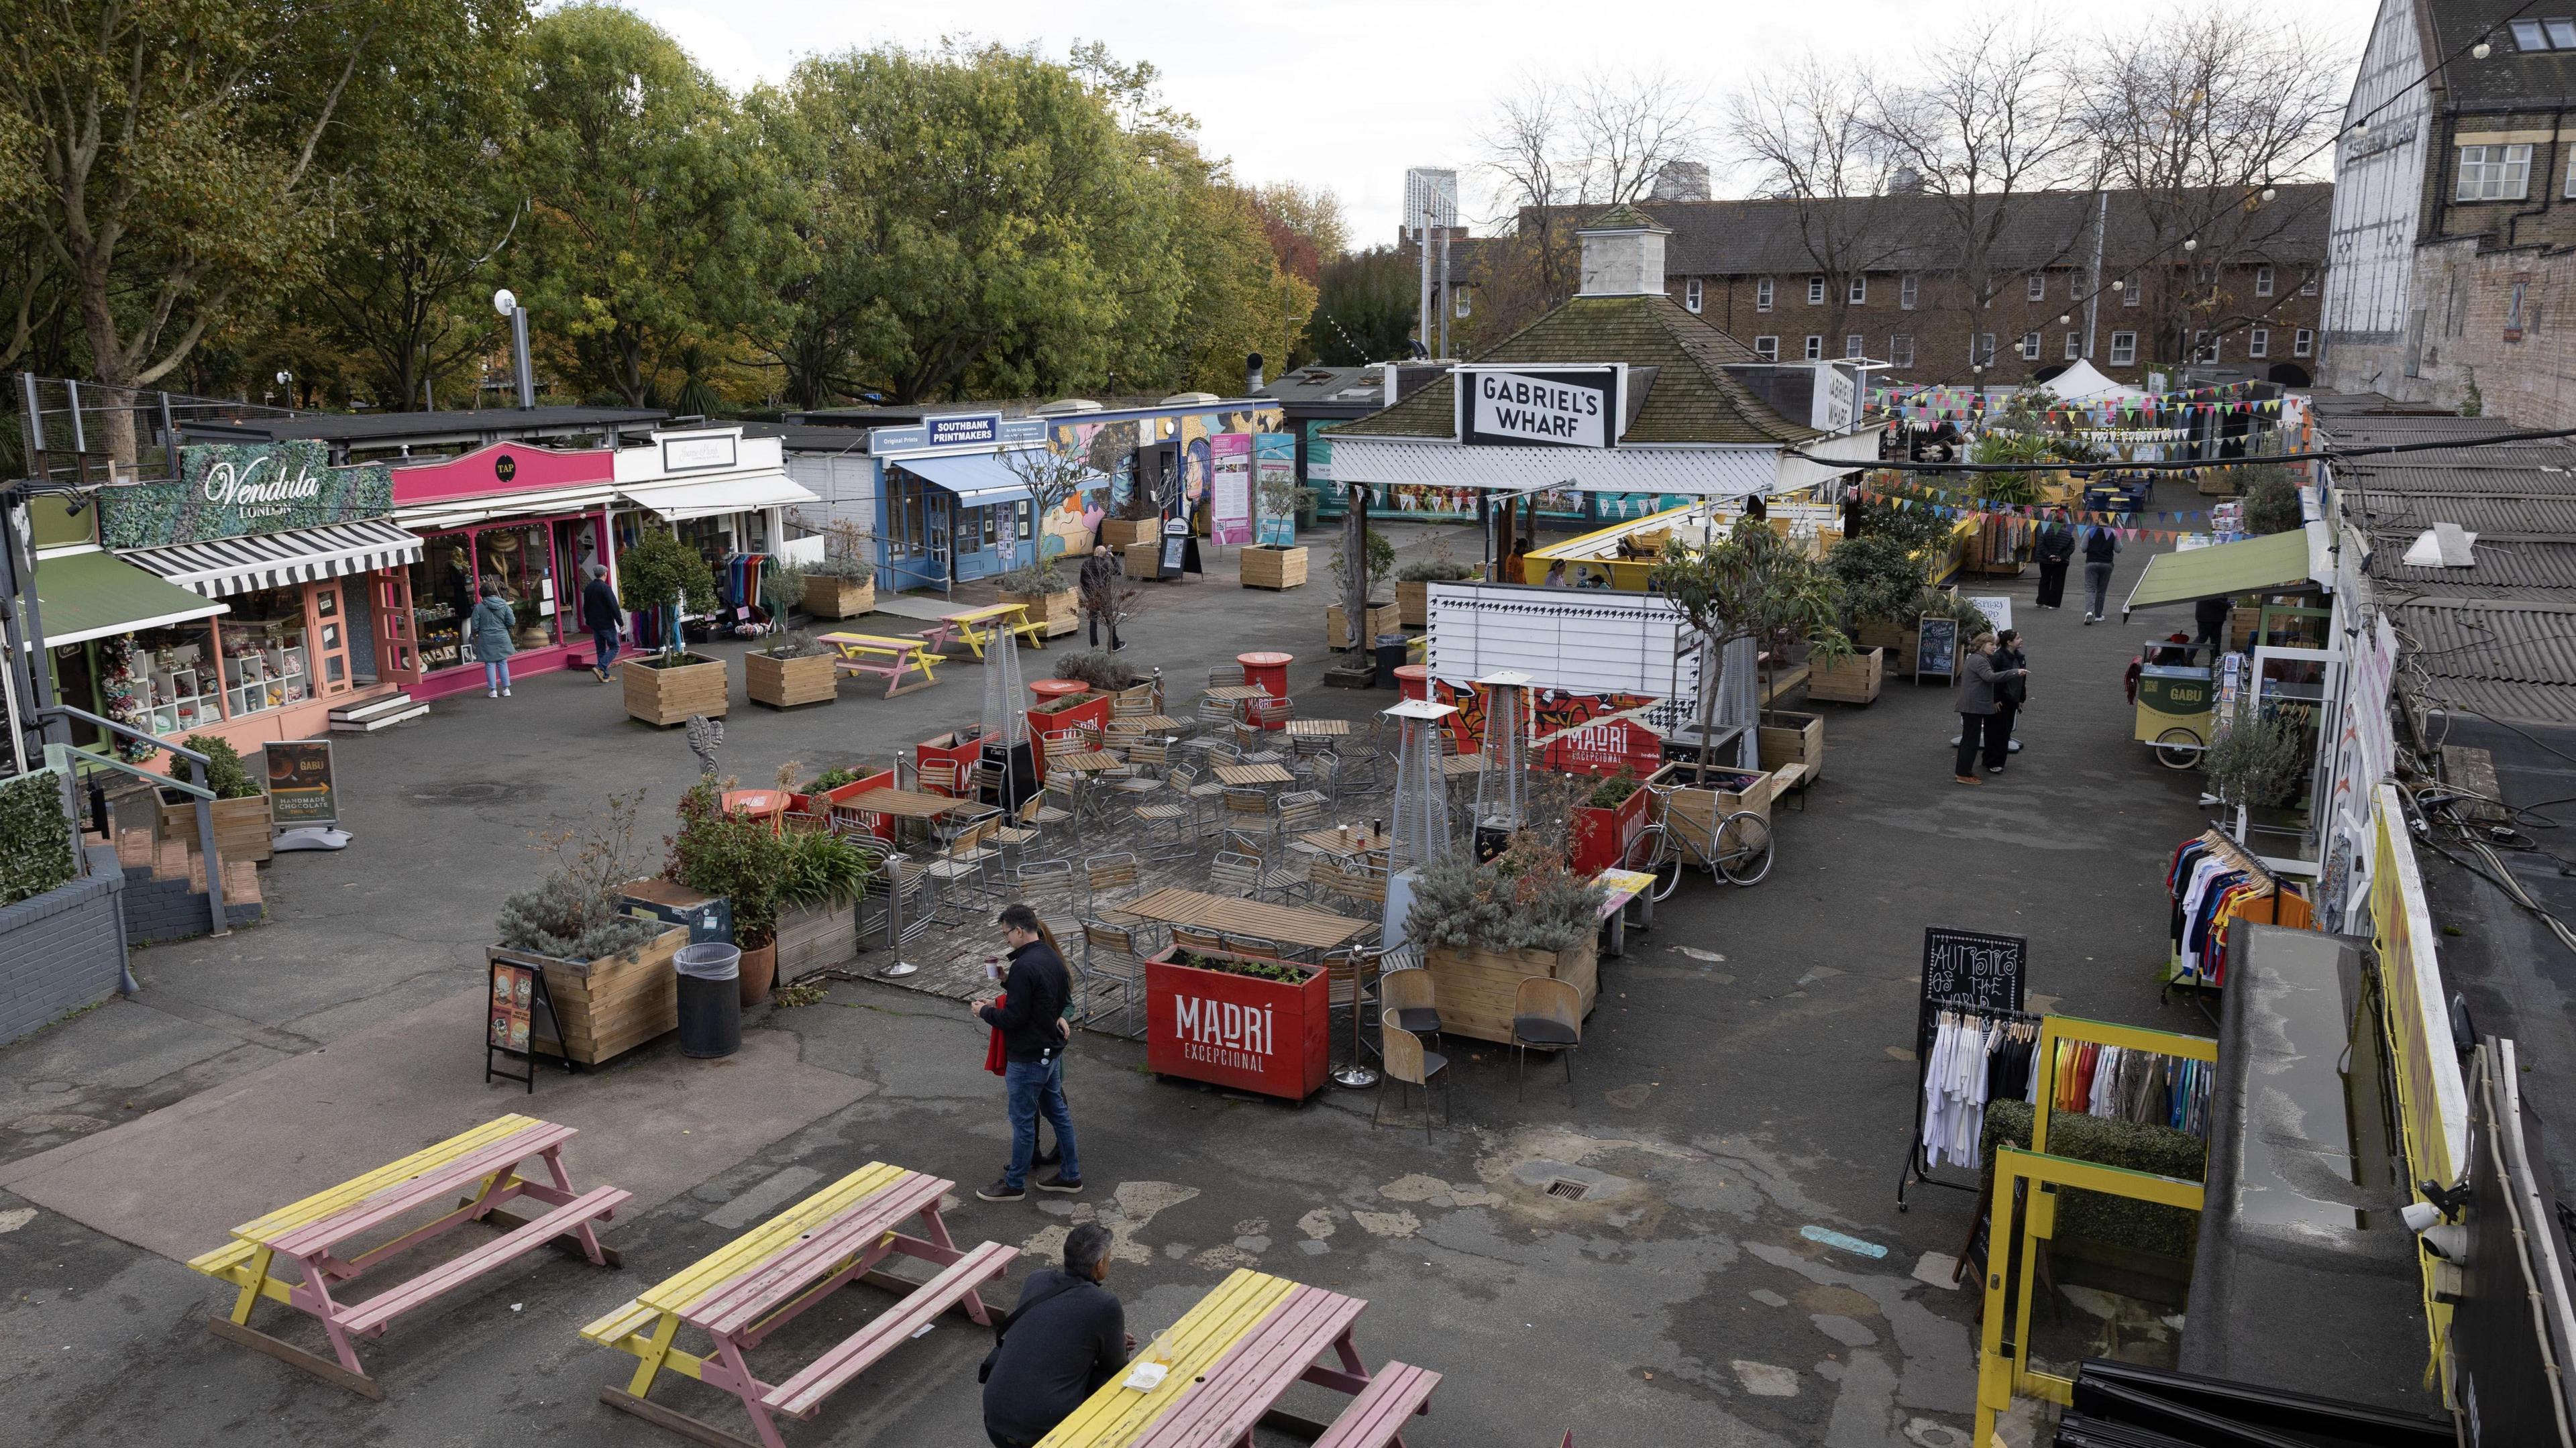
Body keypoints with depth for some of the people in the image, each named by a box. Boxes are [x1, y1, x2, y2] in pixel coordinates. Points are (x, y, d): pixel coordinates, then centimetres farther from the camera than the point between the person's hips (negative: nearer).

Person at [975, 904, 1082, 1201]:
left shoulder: (1024, 966, -25)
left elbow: (1013, 1018, -25)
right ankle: (1071, 1174, 28)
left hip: (1027, 1059, -9)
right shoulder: (1053, 958, 4)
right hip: (1051, 1051, 9)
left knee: (1023, 1121, 5)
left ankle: (1014, 1184, 18)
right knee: (1058, 1112, 18)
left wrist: (985, 1012, -6)